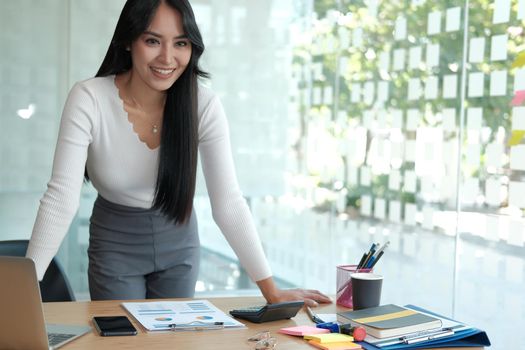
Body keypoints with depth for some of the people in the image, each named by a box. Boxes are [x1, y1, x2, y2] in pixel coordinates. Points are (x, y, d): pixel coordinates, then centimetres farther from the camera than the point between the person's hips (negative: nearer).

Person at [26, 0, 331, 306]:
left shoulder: (204, 105, -18)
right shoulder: (88, 100, -22)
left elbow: (228, 203, -17)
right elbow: (62, 198, -26)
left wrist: (272, 291, -22)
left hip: (179, 243, 2)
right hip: (115, 245, -2)